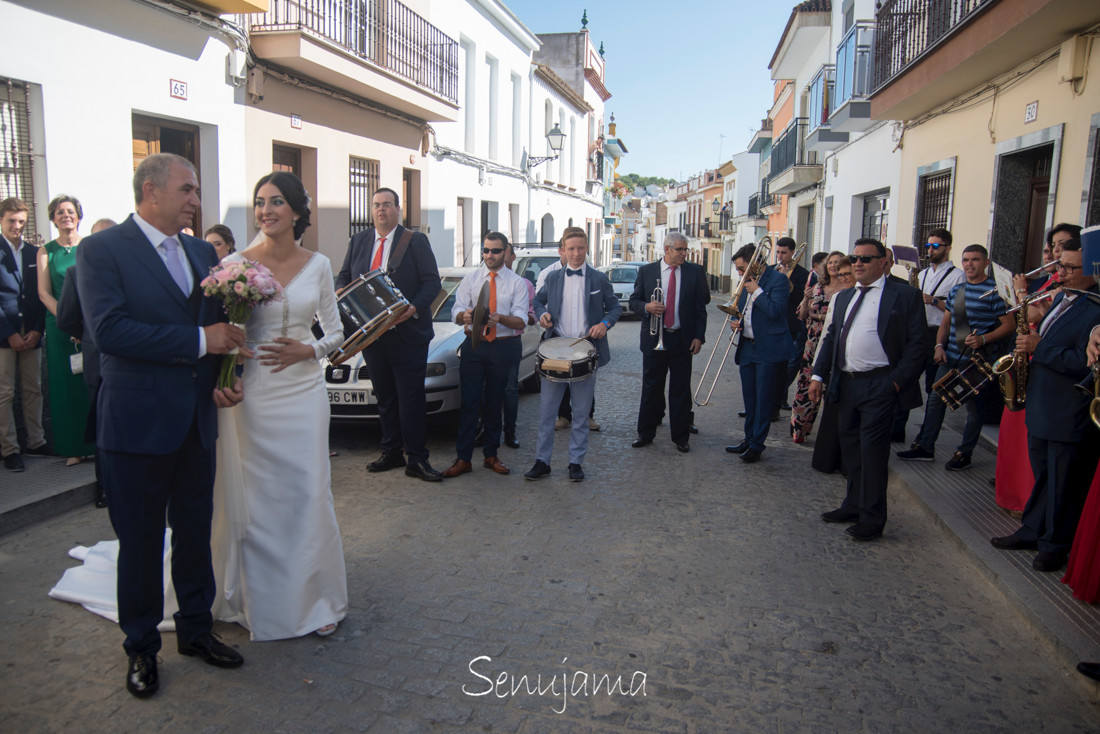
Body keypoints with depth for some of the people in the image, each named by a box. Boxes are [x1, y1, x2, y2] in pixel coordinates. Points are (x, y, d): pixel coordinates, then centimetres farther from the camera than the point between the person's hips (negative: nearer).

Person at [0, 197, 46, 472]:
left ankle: (36, 442, 16)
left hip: (31, 334, 4)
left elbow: (41, 295, 10)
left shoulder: (35, 253, 12)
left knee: (33, 390, 8)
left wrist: (37, 329, -1)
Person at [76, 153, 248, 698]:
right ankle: (141, 647, 29)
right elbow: (109, 330, -22)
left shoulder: (202, 252, 9)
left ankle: (196, 630, 35)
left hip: (196, 422, 5)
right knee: (140, 542, 10)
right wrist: (199, 341, -21)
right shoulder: (101, 250, -9)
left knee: (195, 533, 17)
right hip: (138, 422, -5)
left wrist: (222, 378, -6)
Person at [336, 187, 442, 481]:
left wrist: (414, 308, -22)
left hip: (407, 333, -5)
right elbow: (344, 277, 18)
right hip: (370, 334, 5)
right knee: (384, 398, 14)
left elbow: (432, 282, -6)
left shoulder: (416, 241, -1)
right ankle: (391, 453, 26)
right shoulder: (358, 241, 14)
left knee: (411, 399, -4)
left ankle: (416, 460, 3)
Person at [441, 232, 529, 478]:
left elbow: (521, 321, -6)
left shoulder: (517, 283, 3)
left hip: (504, 347, -1)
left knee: (495, 402, 8)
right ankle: (463, 458, 1)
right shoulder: (470, 279, 10)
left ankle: (491, 455, 21)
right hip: (474, 344, 1)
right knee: (469, 402, -3)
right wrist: (465, 315, -22)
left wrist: (501, 318, -27)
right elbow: (456, 312, 2)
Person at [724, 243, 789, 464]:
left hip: (768, 350, -8)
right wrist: (736, 322, 4)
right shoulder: (747, 282, 13)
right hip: (747, 348, 8)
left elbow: (775, 310, -22)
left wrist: (756, 291, -15)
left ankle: (757, 445, 7)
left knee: (763, 400, 0)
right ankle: (749, 439, 26)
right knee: (749, 399, 15)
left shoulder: (778, 279, -10)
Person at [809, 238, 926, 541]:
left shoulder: (905, 295, -2)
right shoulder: (844, 297, 17)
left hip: (879, 386, -6)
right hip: (845, 383, 7)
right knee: (850, 447, 14)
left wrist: (898, 380, -13)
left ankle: (872, 518, 4)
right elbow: (831, 337, 17)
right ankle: (854, 505, 28)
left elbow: (917, 343, -6)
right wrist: (819, 375, 8)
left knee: (872, 449, -5)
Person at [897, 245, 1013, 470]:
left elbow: (1009, 325, -8)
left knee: (974, 405, 5)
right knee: (936, 398, 7)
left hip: (977, 359, -6)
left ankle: (964, 453, 16)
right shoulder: (956, 290, 11)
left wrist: (983, 339, -21)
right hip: (950, 357, 6)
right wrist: (939, 345, 1)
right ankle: (925, 447, 15)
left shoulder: (995, 291, -7)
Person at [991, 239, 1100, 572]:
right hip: (1040, 407, 9)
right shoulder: (1061, 298, 11)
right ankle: (1031, 532, 34)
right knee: (1041, 478, 21)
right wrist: (1028, 340, 4)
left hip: (1071, 417, -9)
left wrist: (1038, 348, -21)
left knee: (1063, 487, 6)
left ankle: (1056, 545, 21)